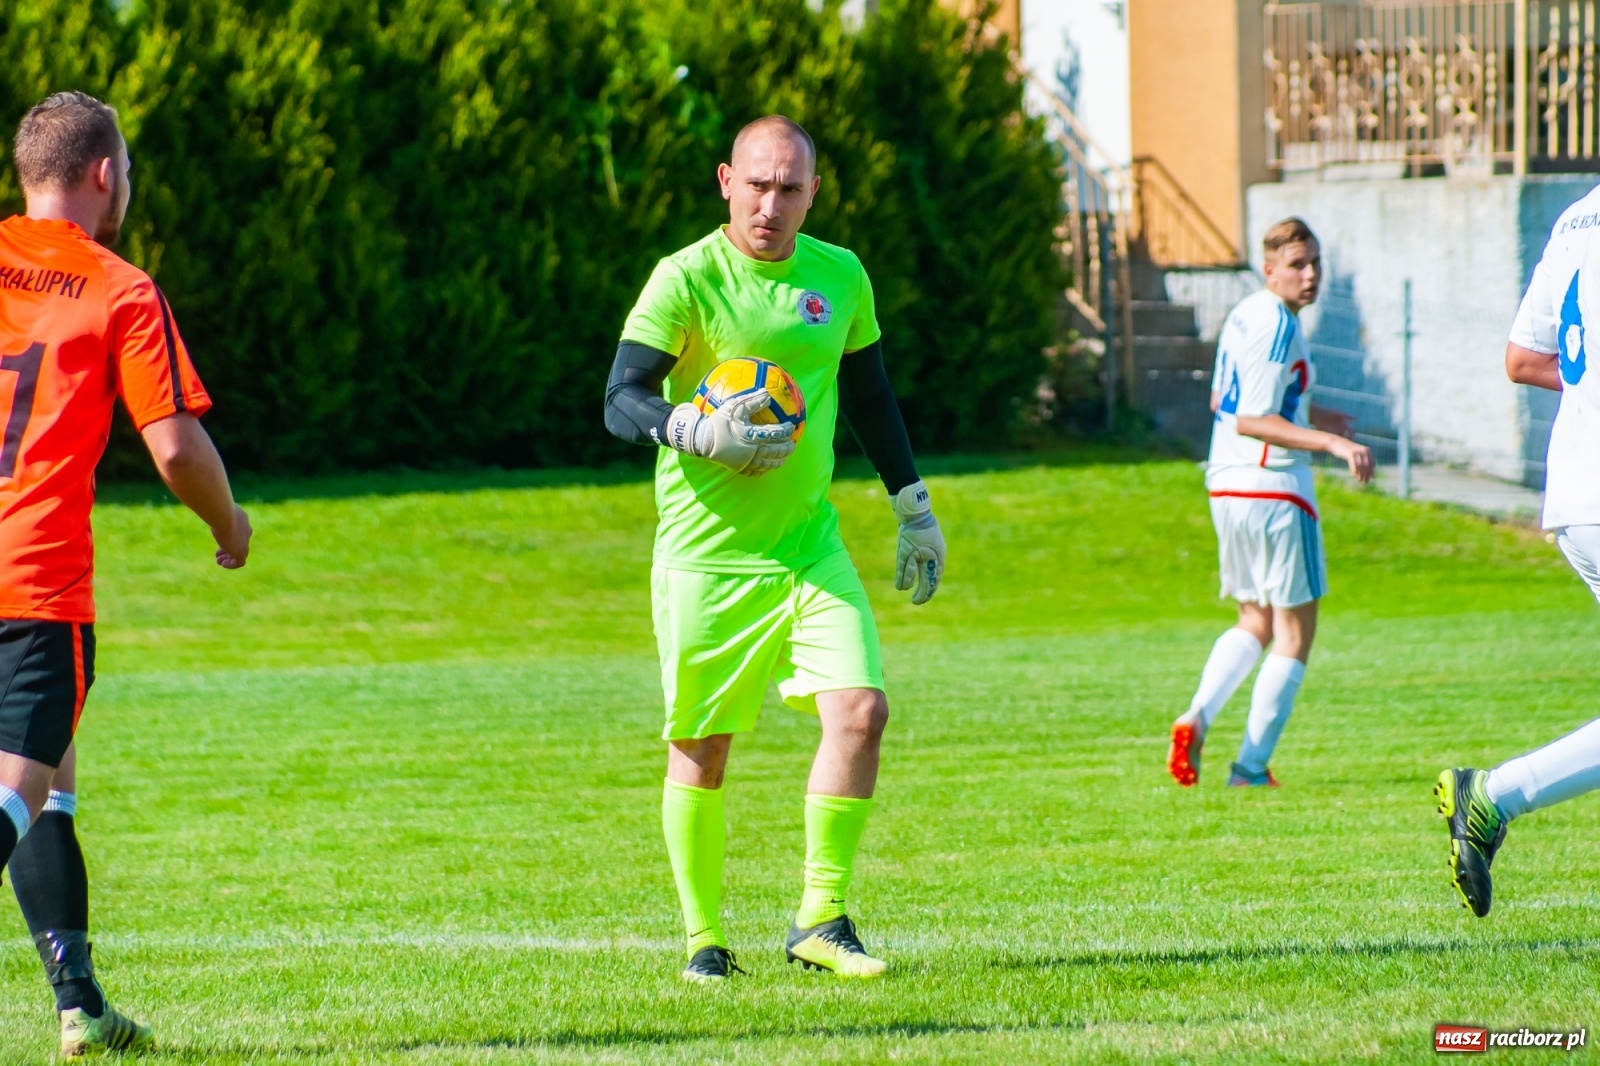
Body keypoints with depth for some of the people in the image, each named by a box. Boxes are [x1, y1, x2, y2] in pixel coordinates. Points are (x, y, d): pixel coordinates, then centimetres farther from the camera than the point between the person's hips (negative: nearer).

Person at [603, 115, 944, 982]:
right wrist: (700, 431, -31)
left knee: (859, 708, -13)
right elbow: (620, 402, -13)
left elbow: (870, 397, 20)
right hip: (704, 553, -4)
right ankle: (704, 939, 18)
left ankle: (820, 920, -4)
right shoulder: (686, 279, -9)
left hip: (808, 545, 4)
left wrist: (913, 508, 22)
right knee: (702, 746, 3)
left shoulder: (840, 277, 6)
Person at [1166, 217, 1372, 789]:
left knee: (1255, 622, 20)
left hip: (1225, 486, 9)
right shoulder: (1280, 326, -18)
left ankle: (1197, 716, -2)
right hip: (1273, 486, -9)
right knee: (1294, 632, 3)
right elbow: (1250, 421, -23)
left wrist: (1308, 414, 30)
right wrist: (1331, 442, -29)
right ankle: (1252, 765, 0)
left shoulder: (1244, 314, 11)